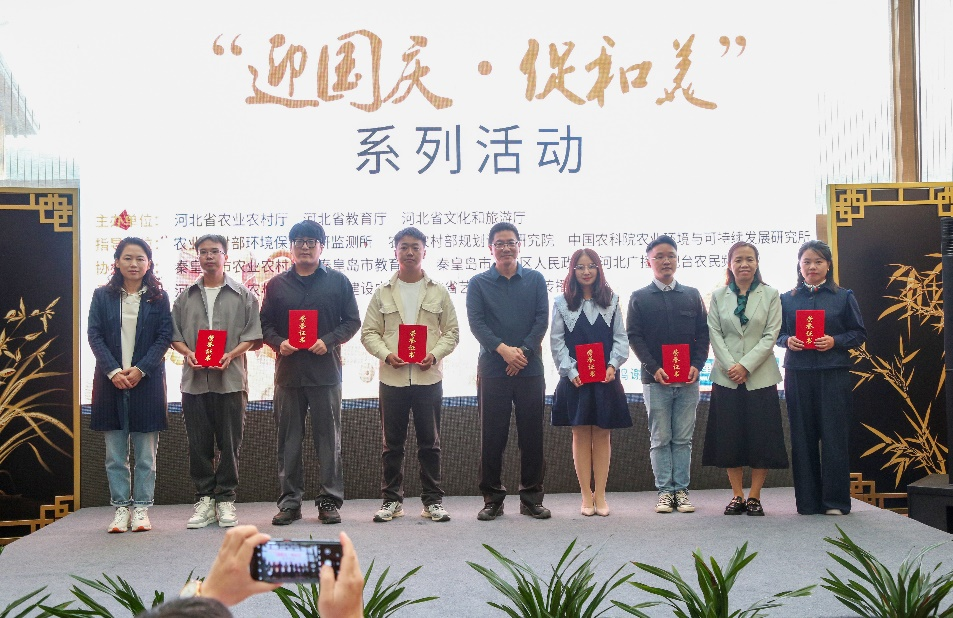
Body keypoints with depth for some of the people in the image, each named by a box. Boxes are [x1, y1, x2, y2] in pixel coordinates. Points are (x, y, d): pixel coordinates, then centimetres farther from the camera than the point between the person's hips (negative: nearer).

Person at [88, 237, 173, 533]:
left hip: (147, 380, -1)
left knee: (146, 453, 3)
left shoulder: (158, 297, 5)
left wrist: (140, 370, -12)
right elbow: (94, 335, 1)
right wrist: (114, 371, -11)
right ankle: (121, 507, 13)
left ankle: (141, 508, 10)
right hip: (110, 380, 1)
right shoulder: (102, 296, 7)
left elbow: (165, 337, -1)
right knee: (115, 453, 5)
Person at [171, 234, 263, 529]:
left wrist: (231, 354, -13)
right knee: (199, 444, 4)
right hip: (195, 380, 2)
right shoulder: (186, 297, 13)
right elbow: (174, 334, 12)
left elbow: (253, 335, 2)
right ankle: (204, 499, 12)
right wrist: (188, 353, -8)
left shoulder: (242, 295, 6)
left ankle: (225, 499, 10)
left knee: (230, 443, 1)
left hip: (230, 379, -2)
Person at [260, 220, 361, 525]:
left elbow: (352, 321, 5)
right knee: (288, 440, 5)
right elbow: (265, 324, 11)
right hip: (288, 371, 2)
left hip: (325, 371, -2)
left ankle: (330, 500, 9)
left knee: (329, 438, 2)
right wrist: (278, 342, -9)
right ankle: (289, 501, 12)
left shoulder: (337, 281, 6)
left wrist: (328, 341, -11)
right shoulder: (276, 285, 11)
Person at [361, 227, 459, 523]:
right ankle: (392, 500, 14)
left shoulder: (438, 293, 8)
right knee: (392, 442, 5)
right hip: (392, 377, 1)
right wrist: (387, 354, -11)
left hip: (429, 375, 0)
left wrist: (434, 354, -10)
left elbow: (452, 332, 8)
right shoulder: (383, 293, 9)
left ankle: (432, 500, 11)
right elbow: (369, 332, 6)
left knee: (429, 442, 3)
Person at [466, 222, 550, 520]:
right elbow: (476, 322, -3)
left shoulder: (535, 280, 10)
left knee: (532, 434, 4)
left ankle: (531, 498, 12)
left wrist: (523, 351, -11)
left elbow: (542, 319, 2)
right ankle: (492, 499, 10)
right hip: (492, 369, -1)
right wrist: (503, 349, -16)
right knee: (492, 435, 2)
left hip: (530, 369, 1)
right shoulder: (478, 283, 7)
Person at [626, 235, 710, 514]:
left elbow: (703, 334, 9)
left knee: (683, 438, 4)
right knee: (660, 438, 2)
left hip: (688, 379, 2)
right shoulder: (639, 298, 6)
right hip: (655, 379, -2)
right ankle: (664, 491, 6)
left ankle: (681, 489, 9)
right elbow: (634, 336, -1)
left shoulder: (692, 295, 12)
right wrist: (654, 368, -12)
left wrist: (697, 365, -6)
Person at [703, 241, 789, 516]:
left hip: (760, 376, -1)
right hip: (726, 377, 1)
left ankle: (754, 496, 8)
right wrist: (730, 366, -12)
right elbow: (715, 335, 1)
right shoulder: (718, 296, 7)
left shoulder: (770, 295, 4)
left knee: (761, 437, -1)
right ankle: (737, 495, 12)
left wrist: (746, 365, -13)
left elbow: (771, 335, -4)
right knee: (729, 437, 2)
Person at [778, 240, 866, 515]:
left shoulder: (843, 297, 7)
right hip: (798, 373, 2)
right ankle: (808, 501, 9)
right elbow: (777, 333, 13)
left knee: (834, 435, -3)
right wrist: (788, 341, -8)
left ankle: (835, 500, 4)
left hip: (834, 373, -2)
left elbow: (859, 334, 5)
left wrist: (834, 341, -11)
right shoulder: (787, 299, 12)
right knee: (803, 437, 2)